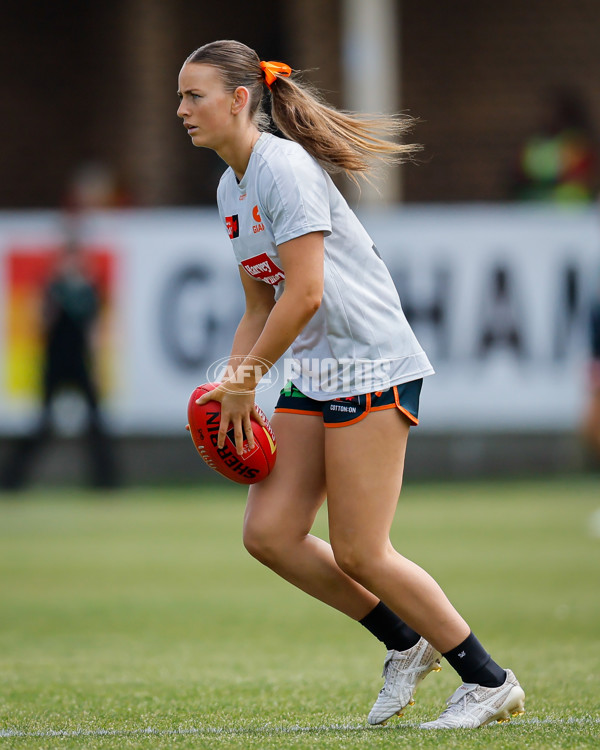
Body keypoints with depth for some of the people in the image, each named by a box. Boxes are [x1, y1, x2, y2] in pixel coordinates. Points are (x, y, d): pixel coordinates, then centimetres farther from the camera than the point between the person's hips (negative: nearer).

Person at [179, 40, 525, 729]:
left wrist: (245, 381, -14)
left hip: (373, 367, -9)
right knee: (269, 532, 0)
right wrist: (234, 387, 7)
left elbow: (305, 293, -22)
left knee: (360, 554, -8)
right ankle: (407, 643, 16)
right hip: (314, 379, 9)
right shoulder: (231, 189, 14)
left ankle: (490, 683, 5)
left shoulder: (285, 168, -16)